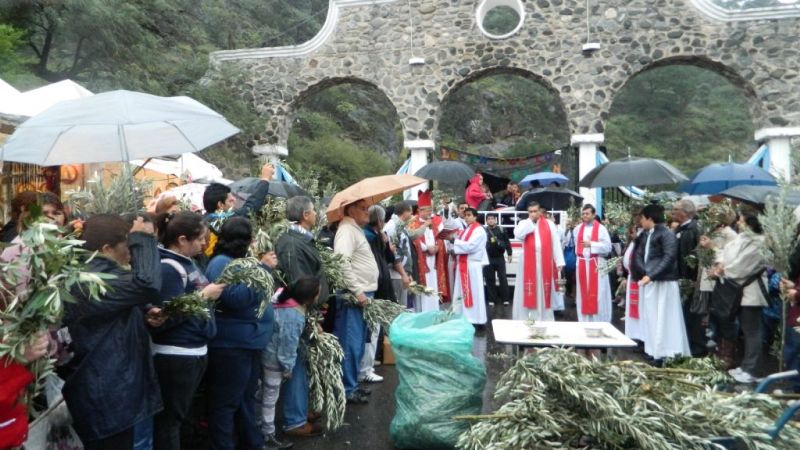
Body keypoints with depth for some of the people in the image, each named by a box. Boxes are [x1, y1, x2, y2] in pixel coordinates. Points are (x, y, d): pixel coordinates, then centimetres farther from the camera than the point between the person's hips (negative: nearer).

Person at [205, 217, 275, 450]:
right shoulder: (221, 263, -17)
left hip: (249, 341, 11)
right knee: (226, 402, 3)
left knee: (247, 397, 21)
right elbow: (238, 298, -30)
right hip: (231, 345, -10)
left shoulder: (238, 261, 12)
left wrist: (263, 267, 10)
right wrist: (262, 268, -25)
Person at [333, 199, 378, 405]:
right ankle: (347, 389, 4)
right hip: (354, 297, -10)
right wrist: (358, 291, -22)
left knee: (358, 343, 15)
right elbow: (342, 263, -26)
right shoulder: (347, 230, -13)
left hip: (363, 294, 10)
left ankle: (353, 384, 25)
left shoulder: (356, 229, 19)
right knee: (351, 343, -4)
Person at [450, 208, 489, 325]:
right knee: (463, 292, 9)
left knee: (473, 292, -5)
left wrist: (455, 241, -15)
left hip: (473, 264, -8)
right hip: (463, 264, 8)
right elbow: (462, 244, 16)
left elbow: (470, 246, -20)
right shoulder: (465, 230, 19)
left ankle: (476, 320, 1)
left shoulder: (479, 230, -8)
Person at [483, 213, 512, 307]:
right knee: (490, 279, 4)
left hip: (500, 258, 0)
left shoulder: (501, 230, 4)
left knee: (503, 278, 1)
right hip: (488, 259, 0)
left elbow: (507, 242, 5)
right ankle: (491, 299, 12)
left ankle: (505, 299, 7)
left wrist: (509, 254, 1)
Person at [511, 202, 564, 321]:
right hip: (528, 263, 0)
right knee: (527, 291, 3)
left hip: (545, 263, 1)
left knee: (544, 292, 8)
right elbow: (518, 235, -16)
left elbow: (556, 243, 3)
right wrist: (530, 221, -11)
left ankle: (544, 319, 17)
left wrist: (559, 262, -3)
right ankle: (523, 320, 9)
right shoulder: (524, 224, 4)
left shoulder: (549, 224, 5)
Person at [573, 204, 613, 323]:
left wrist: (591, 244, -16)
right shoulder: (578, 229, 9)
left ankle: (599, 321, 7)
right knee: (583, 293, 8)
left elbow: (608, 247, -11)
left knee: (598, 294, -1)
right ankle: (584, 321, 17)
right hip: (582, 264, 4)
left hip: (597, 264, -4)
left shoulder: (601, 228, -6)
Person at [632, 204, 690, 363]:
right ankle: (654, 351, 20)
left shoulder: (667, 235, -10)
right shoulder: (644, 235, 13)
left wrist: (651, 275, -24)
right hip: (647, 282, 8)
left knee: (663, 319, -4)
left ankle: (665, 353, 2)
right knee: (650, 318, 12)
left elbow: (668, 258, -19)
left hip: (662, 283, -8)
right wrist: (644, 273, -11)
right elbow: (638, 255, 6)